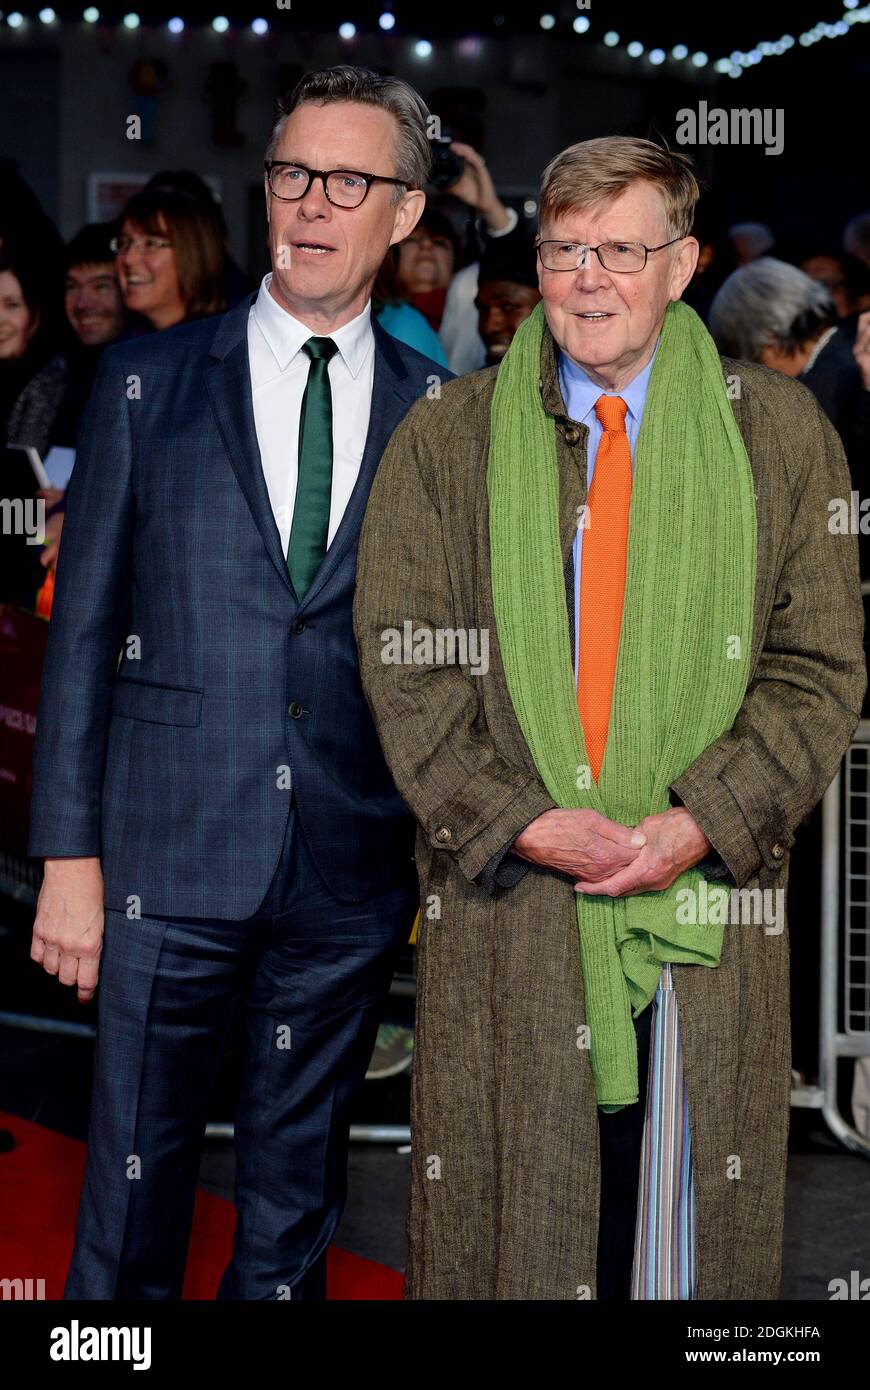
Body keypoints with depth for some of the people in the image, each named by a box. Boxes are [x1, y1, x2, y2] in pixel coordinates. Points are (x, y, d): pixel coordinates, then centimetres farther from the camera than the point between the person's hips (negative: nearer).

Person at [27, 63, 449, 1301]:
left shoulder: (441, 412, 4)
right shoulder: (147, 382, 2)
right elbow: (83, 627, 1)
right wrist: (68, 857, -3)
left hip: (352, 873, 1)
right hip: (170, 854, -1)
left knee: (299, 1189, 13)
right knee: (136, 1172, 7)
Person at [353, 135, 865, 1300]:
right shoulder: (443, 442, 5)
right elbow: (403, 666, 0)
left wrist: (702, 821, -12)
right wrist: (524, 821, -12)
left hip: (704, 892, 0)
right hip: (504, 902, 0)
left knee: (687, 1209, 8)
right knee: (510, 1207, 7)